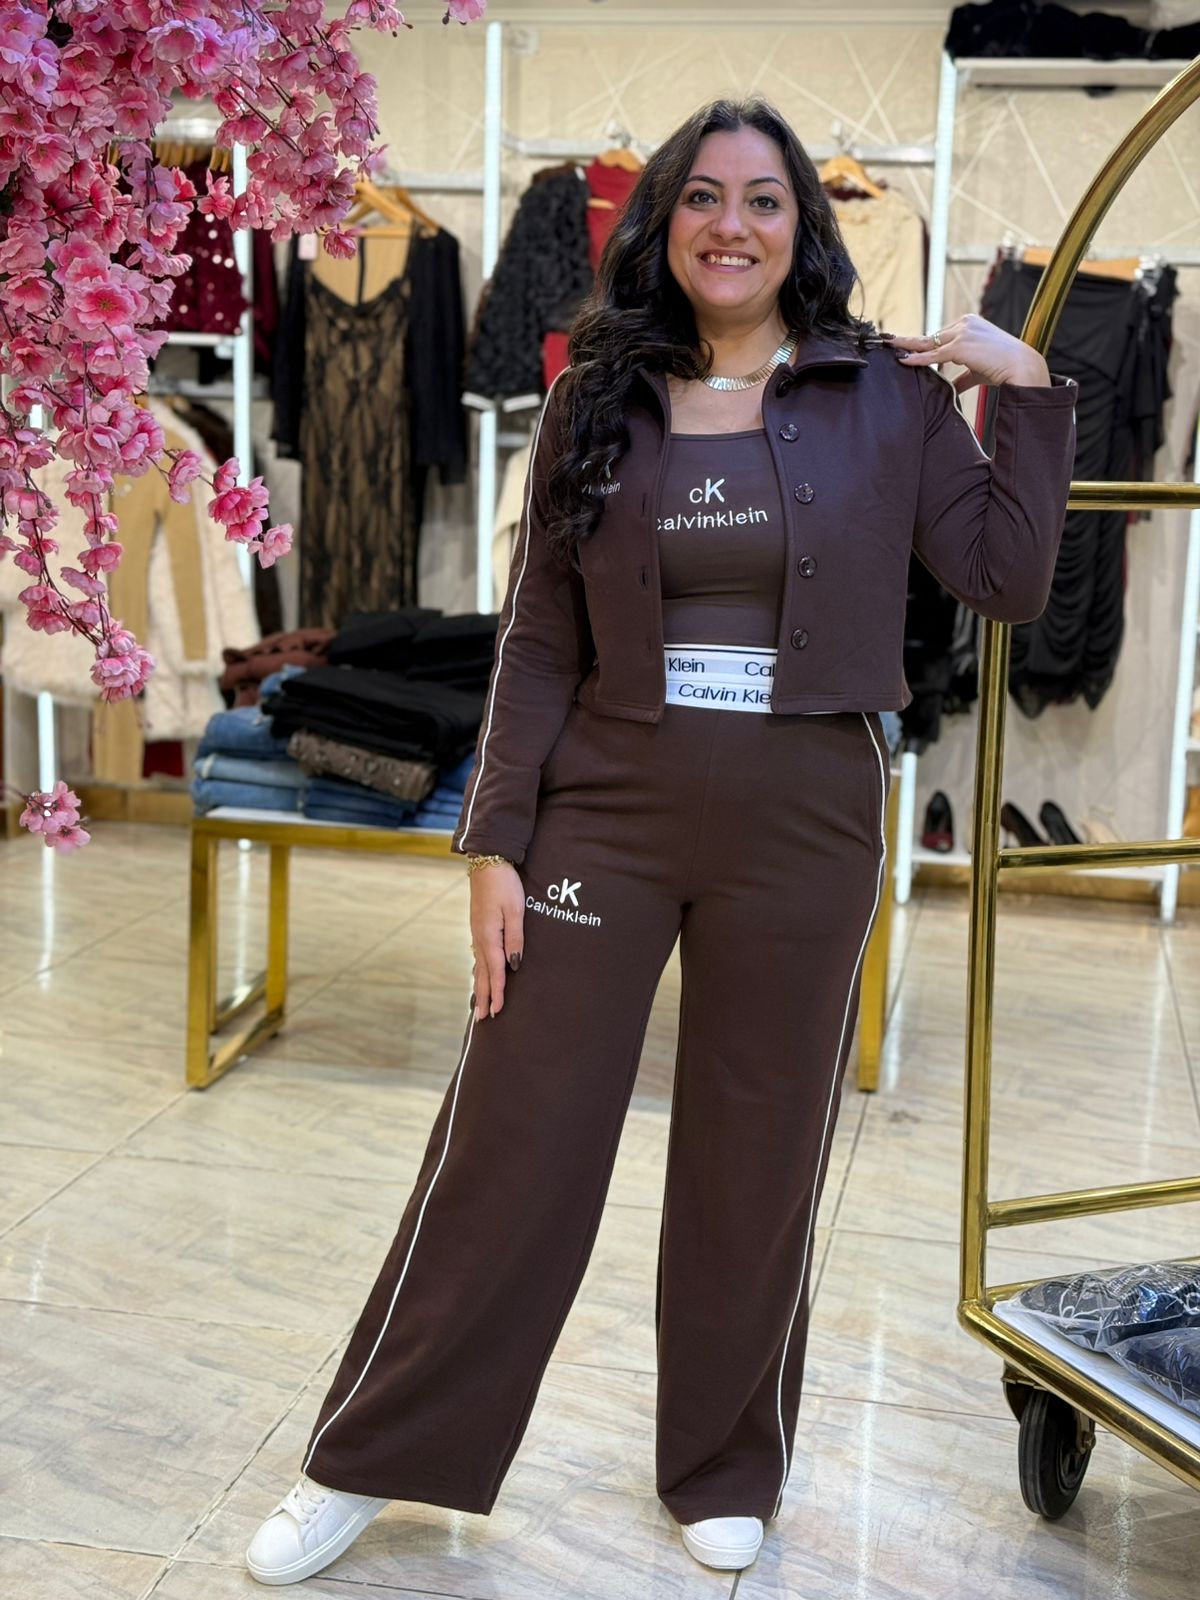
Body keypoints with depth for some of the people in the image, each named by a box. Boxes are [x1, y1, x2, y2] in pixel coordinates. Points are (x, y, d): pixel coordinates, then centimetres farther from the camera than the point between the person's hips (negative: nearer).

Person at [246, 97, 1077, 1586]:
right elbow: (538, 645, 2)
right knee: (510, 1141, 4)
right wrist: (497, 840, -3)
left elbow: (1007, 580, 0)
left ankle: (724, 1470, 32)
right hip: (609, 810, 0)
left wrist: (1026, 388, -5)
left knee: (757, 1159, 11)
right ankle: (368, 1462, 21)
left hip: (807, 825, 0)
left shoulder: (887, 396, 3)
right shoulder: (596, 405, 4)